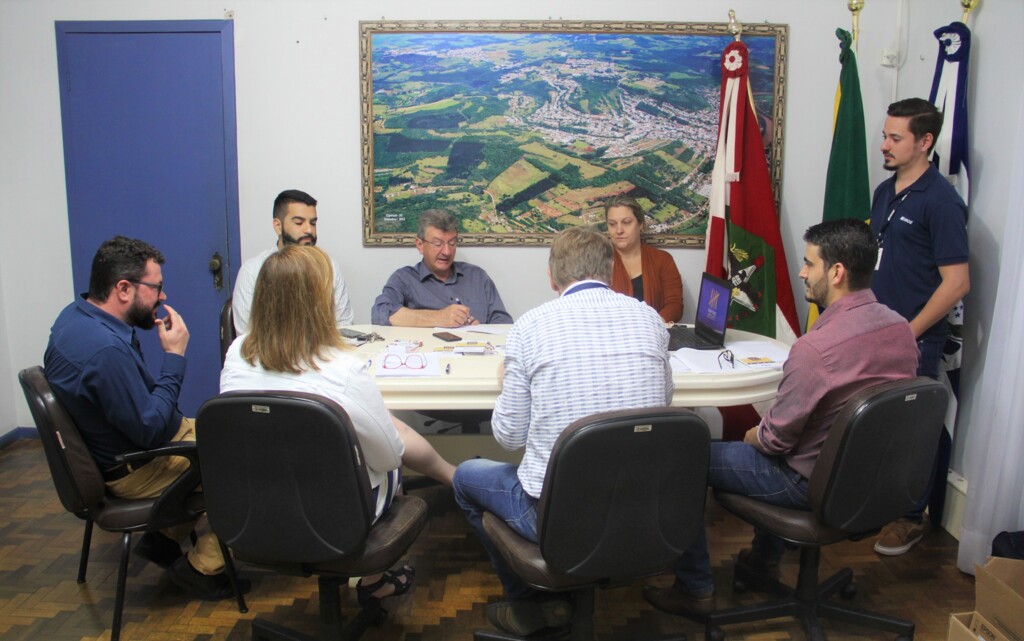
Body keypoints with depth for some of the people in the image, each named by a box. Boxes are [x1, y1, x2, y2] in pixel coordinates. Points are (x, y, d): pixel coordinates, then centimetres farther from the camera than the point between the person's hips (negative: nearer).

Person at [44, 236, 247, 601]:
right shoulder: (105, 349, -32)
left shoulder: (76, 315, 1)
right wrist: (174, 357, -21)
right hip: (133, 471, -10)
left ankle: (165, 539, 20)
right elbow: (151, 431, -26)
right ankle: (202, 568, 4)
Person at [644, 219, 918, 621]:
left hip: (813, 482, -8)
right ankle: (765, 558, 44)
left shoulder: (816, 347, -31)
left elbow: (775, 439, -21)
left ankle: (695, 590, 17)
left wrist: (751, 436, 2)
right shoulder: (901, 327, -5)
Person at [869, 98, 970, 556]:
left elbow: (956, 283, -17)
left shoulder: (940, 201, -14)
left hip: (913, 344, -7)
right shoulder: (884, 191, 10)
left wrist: (907, 335, -15)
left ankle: (912, 518, 22)